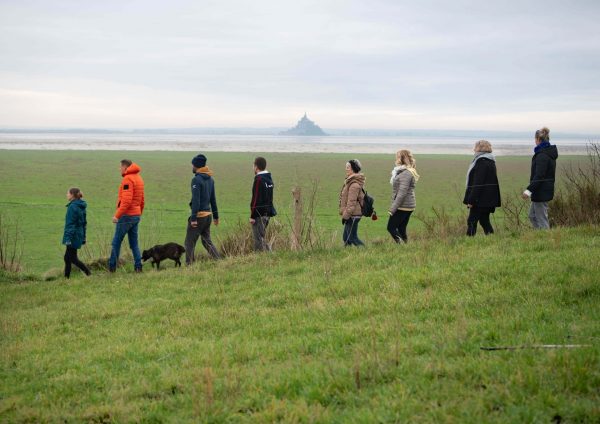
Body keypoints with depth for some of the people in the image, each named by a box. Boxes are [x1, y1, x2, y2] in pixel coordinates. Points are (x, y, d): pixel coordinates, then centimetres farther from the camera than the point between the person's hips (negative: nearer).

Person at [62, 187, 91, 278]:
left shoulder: (72, 207, -17)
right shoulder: (81, 207, 10)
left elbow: (70, 224, -20)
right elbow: (84, 223, 17)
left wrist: (68, 238, -21)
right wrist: (83, 237, 22)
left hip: (73, 237, -9)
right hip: (79, 235, 9)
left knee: (73, 258, -4)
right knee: (67, 257, 14)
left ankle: (89, 274, -9)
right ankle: (66, 277, 17)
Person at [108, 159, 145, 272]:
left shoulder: (128, 179, -14)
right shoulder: (139, 178, 15)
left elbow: (126, 200, -22)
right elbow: (141, 200, 20)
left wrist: (117, 215, -21)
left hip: (126, 215, -9)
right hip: (136, 215, 9)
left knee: (116, 242, -2)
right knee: (134, 243, 10)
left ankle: (112, 266, 0)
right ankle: (138, 266, 3)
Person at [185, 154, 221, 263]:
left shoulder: (196, 180, -15)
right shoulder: (210, 179, 11)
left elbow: (196, 200, -20)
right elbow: (213, 199, 17)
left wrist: (193, 218, -20)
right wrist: (216, 216, 22)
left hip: (199, 215, -8)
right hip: (208, 214, 8)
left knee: (190, 242, 0)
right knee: (207, 241, 16)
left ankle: (189, 264, -1)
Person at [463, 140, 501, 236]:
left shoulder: (481, 162, -16)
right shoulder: (490, 162, 15)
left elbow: (478, 183, -21)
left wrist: (471, 200, -21)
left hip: (481, 199, -10)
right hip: (488, 199, 10)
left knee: (472, 221, -6)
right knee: (484, 220, 14)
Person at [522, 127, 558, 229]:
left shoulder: (542, 155, -19)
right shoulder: (550, 153, 13)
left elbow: (539, 176, -26)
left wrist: (529, 190, -28)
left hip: (541, 192, -10)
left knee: (542, 219, -4)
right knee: (532, 215, 18)